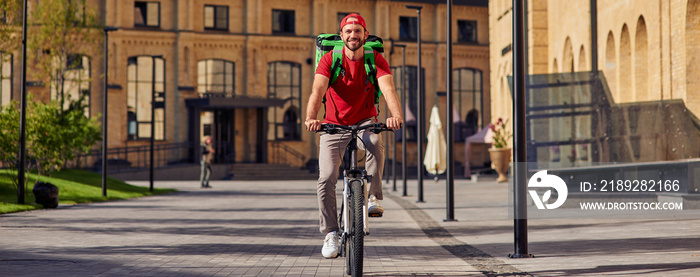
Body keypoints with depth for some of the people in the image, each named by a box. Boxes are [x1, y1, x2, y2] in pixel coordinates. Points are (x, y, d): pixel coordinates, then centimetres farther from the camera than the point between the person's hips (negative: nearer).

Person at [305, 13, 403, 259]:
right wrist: (310, 118, -46)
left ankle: (374, 197, -22)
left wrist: (396, 115, -47)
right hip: (334, 125, 0)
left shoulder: (376, 60, -10)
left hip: (364, 122, 0)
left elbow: (388, 89, -26)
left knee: (375, 144, -36)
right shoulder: (330, 59, -12)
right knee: (326, 178, -12)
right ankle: (330, 233, 0)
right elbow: (318, 90, -26)